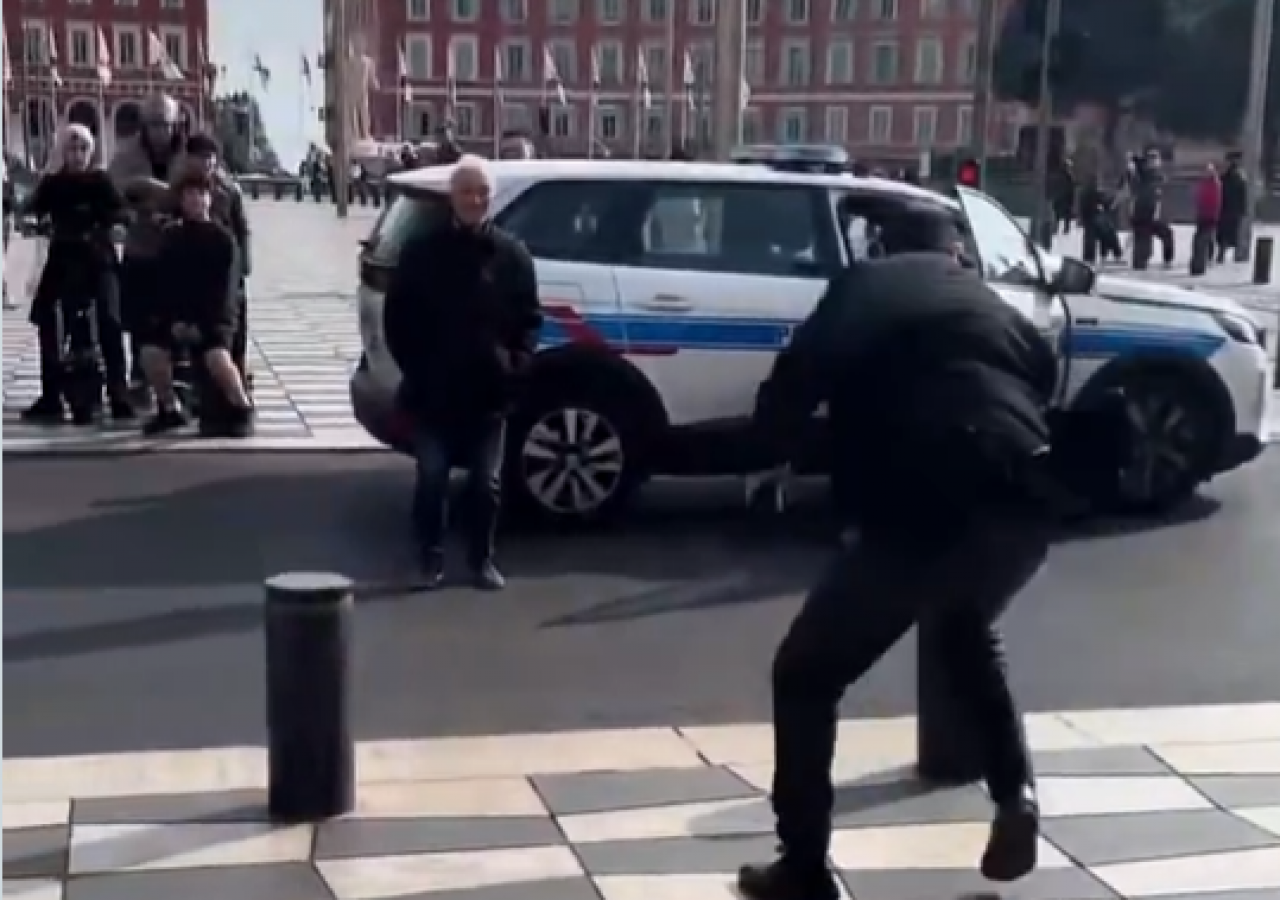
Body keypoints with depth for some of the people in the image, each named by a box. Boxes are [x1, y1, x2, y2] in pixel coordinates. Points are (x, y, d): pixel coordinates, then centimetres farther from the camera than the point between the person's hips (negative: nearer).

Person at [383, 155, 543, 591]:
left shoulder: (512, 254, 4)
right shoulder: (422, 252, 1)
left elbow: (530, 318, 7)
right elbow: (397, 317, 3)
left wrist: (515, 363, -6)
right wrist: (414, 367, -5)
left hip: (489, 390, 1)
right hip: (433, 390, -1)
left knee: (486, 481, 8)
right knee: (431, 478, 3)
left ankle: (482, 558, 22)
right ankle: (431, 558, 17)